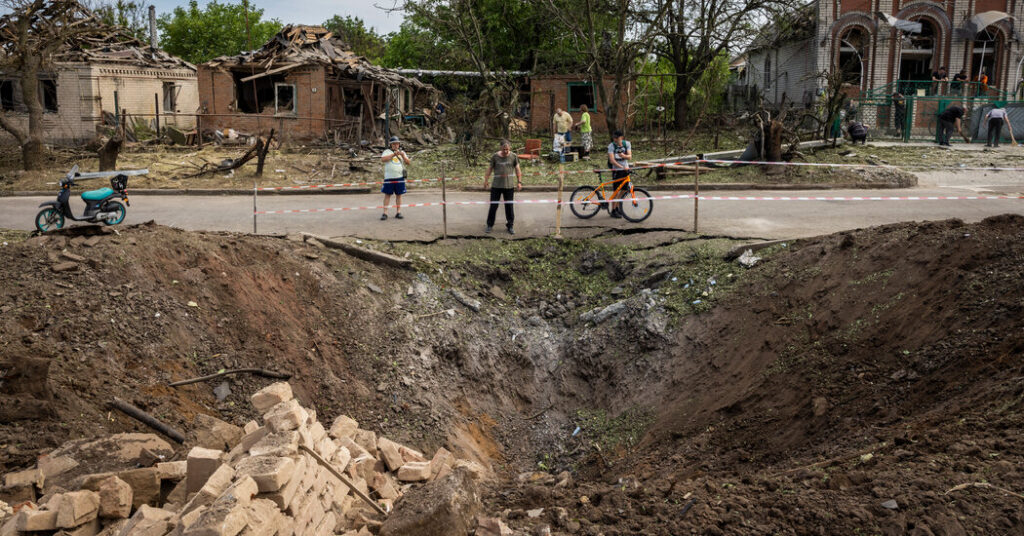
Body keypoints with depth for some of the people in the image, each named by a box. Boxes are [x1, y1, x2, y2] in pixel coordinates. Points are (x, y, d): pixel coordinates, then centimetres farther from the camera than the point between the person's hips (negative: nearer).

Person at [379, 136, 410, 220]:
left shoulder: (402, 152, 15)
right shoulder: (387, 151, 5)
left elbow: (408, 163, 6)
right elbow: (383, 159, -14)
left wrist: (403, 156, -12)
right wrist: (393, 154, -18)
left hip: (400, 177, 3)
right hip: (389, 178, -3)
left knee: (399, 195, 5)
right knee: (387, 194, -2)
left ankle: (398, 212, 11)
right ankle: (385, 213, -1)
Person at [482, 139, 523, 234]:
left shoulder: (513, 156, -2)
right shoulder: (495, 156, -3)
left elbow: (517, 169, 6)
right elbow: (490, 168, 7)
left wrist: (519, 182, 3)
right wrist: (486, 180, 6)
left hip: (509, 186, 0)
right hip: (496, 185, 0)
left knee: (509, 207, 6)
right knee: (493, 206, 4)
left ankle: (510, 226, 18)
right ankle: (490, 225, 17)